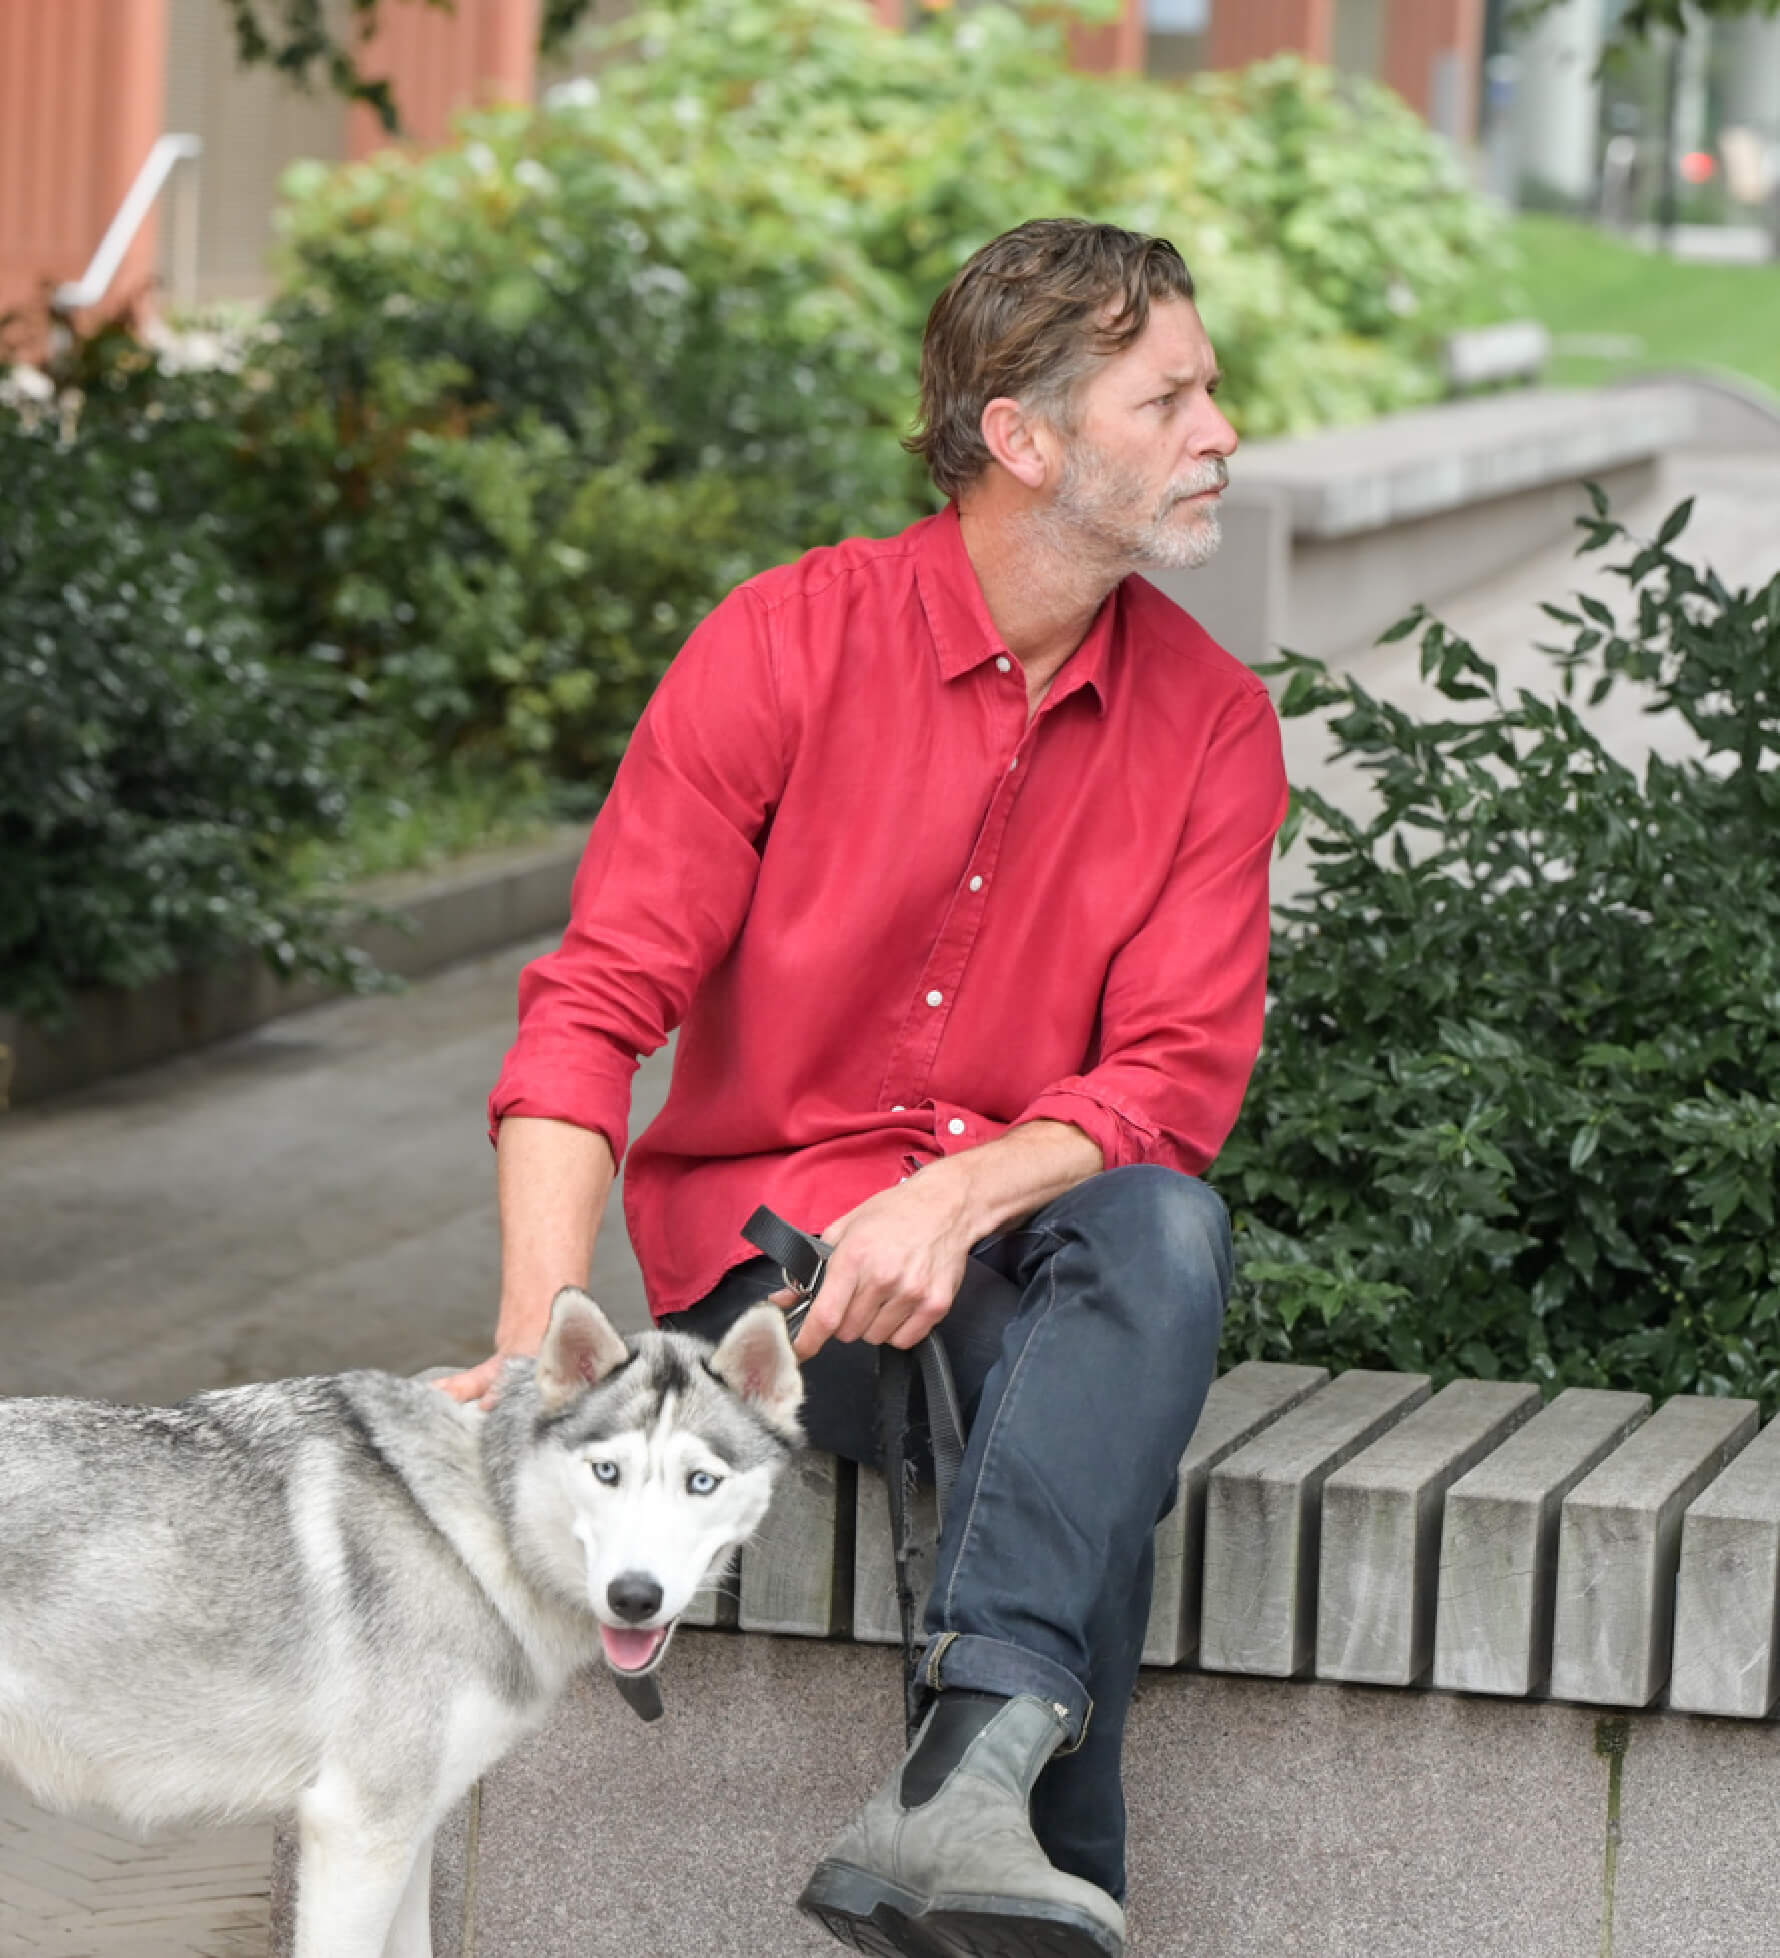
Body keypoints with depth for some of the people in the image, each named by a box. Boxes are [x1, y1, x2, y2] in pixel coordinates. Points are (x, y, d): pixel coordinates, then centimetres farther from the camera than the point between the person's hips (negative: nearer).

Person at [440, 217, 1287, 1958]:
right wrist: (542, 1340, -25)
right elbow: (592, 1009, -11)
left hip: (1028, 1225, 3)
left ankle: (967, 1779, -49)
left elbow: (1178, 1079, -5)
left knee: (1164, 1232, -35)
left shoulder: (1211, 721, 3)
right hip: (763, 1210, -2)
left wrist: (963, 1195, -26)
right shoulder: (787, 643, -6)